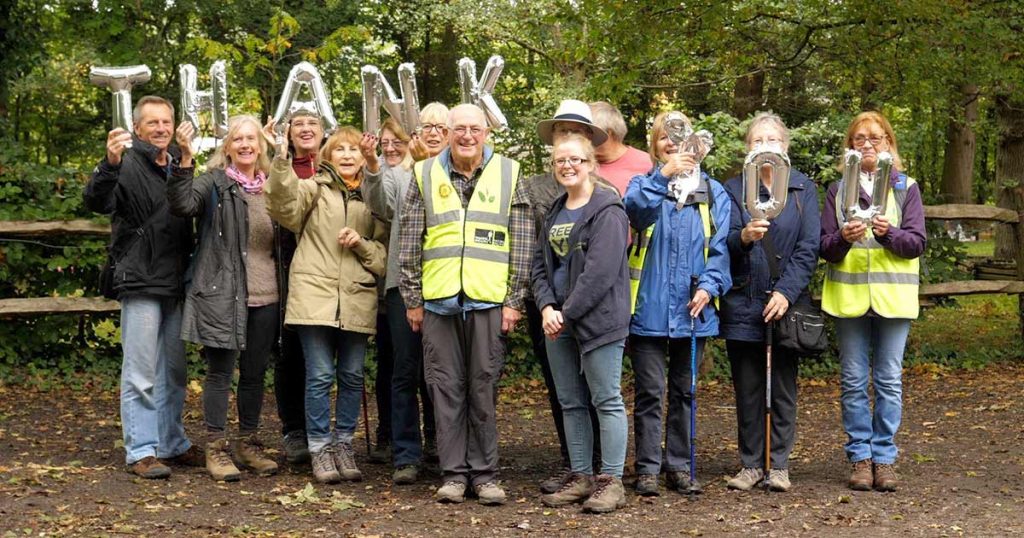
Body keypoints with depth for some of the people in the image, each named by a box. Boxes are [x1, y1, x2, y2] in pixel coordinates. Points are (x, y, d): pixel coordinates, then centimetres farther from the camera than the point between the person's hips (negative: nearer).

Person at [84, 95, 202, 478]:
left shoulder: (179, 164, 12)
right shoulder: (129, 165, -7)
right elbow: (96, 202, -25)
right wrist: (110, 164, -41)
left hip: (176, 283, 7)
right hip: (141, 283, -7)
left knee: (174, 371, 14)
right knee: (141, 373, -4)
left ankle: (172, 444, 25)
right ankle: (141, 451, 1)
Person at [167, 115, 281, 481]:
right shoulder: (214, 183, -2)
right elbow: (183, 204, -23)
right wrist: (185, 158, -30)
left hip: (264, 297, 5)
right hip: (222, 295, -5)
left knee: (255, 373, 12)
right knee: (220, 371, -1)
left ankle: (248, 443, 23)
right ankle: (216, 448, 7)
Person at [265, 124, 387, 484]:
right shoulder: (314, 189, 6)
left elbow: (383, 252, 13)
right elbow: (284, 206, -16)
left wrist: (361, 243, -7)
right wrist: (282, 160, -29)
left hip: (357, 300, 3)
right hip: (315, 295, -3)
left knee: (352, 376, 8)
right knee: (320, 376, -2)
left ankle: (343, 444, 20)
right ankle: (320, 448, 9)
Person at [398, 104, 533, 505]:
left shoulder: (508, 174, 6)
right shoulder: (426, 175, 8)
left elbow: (521, 245, 5)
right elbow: (409, 244, 9)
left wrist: (514, 300, -1)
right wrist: (412, 299, 5)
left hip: (488, 300, -1)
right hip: (438, 300, 1)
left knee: (484, 388, 4)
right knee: (446, 388, 4)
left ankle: (484, 472, 13)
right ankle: (453, 473, 13)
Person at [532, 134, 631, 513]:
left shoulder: (607, 210, -9)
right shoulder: (554, 212, 16)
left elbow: (601, 270, -17)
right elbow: (540, 264, 13)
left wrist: (568, 312, -16)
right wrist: (547, 307, -4)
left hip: (597, 318, -8)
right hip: (559, 322, 8)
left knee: (606, 400, -3)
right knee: (571, 403, 11)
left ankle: (612, 481, 2)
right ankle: (580, 477, 19)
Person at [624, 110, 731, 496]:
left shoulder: (713, 192, 8)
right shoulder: (645, 185, 4)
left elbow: (720, 246, 4)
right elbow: (634, 208, -20)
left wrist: (709, 285, -11)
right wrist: (663, 176, -34)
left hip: (692, 309, 2)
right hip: (649, 307, -2)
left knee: (684, 391, 11)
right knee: (649, 392, 0)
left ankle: (679, 464, 20)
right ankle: (647, 468, 7)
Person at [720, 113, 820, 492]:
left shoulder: (803, 189, 5)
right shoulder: (734, 189, 5)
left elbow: (809, 248, -2)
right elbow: (724, 244, -6)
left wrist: (786, 292, -13)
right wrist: (743, 237, -28)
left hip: (786, 303, 0)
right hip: (743, 304, 0)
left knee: (784, 387, 5)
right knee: (748, 389, 6)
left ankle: (779, 464, 14)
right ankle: (751, 464, 15)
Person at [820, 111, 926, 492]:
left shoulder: (906, 188, 6)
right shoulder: (838, 191, 8)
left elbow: (916, 244, -2)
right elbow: (825, 248, 2)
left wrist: (888, 233, -20)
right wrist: (843, 238, -19)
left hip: (893, 295, -1)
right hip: (849, 295, 1)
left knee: (889, 381, 2)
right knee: (853, 381, 4)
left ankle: (884, 457, 10)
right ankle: (860, 457, 12)